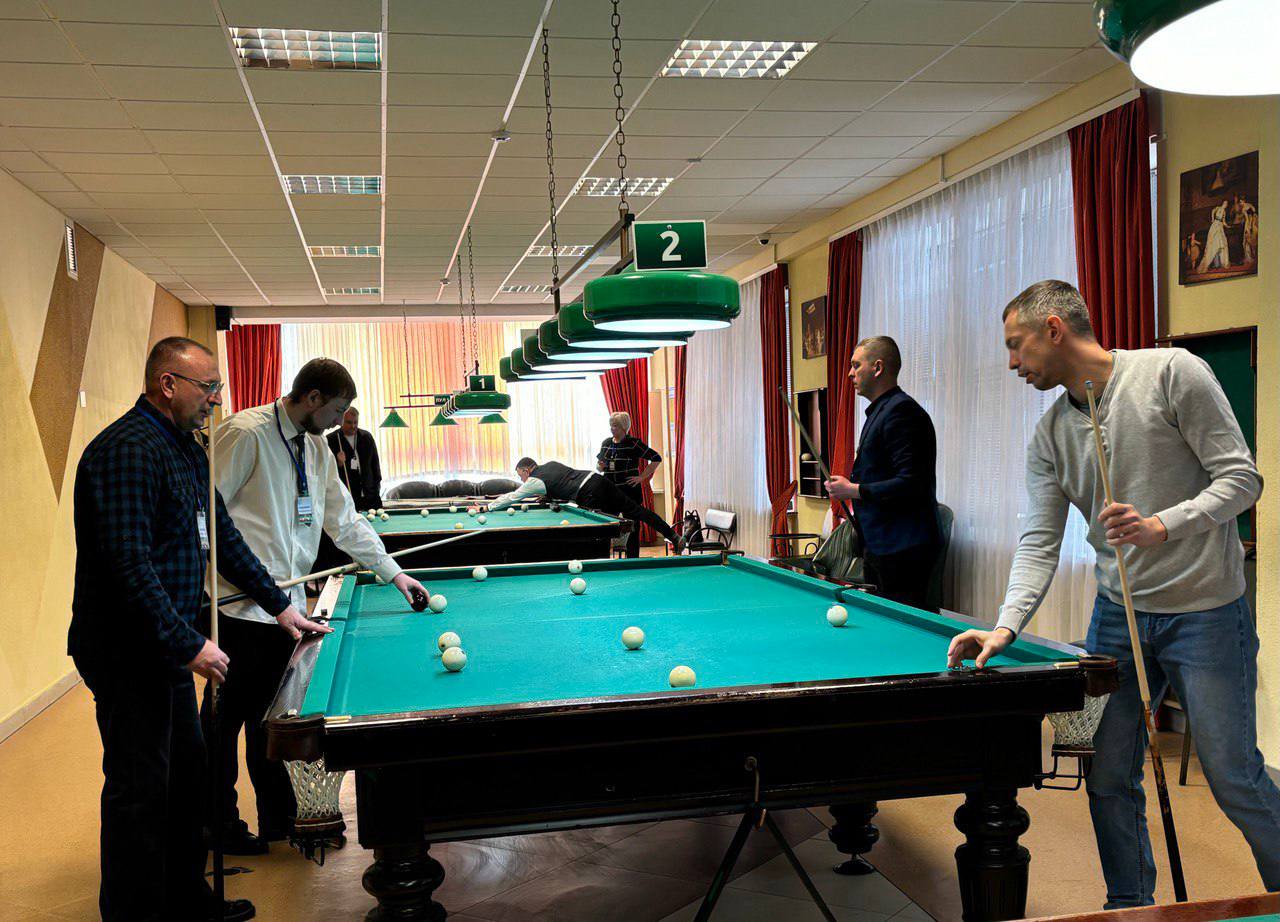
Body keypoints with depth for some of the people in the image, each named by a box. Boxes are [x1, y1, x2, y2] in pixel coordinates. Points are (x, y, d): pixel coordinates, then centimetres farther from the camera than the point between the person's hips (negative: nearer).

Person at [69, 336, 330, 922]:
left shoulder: (186, 450, 12)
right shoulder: (129, 451, -20)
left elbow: (223, 536, 18)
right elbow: (128, 565, -26)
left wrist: (278, 605, 17)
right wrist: (187, 645, -24)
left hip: (169, 646, 10)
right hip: (127, 652, -10)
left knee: (186, 769, 17)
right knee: (140, 789, 0)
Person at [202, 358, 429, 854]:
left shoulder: (318, 451, 12)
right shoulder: (246, 433, -12)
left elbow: (345, 521, 18)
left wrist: (393, 571, 15)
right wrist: (233, 570, -19)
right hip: (240, 606, -7)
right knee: (227, 714, 4)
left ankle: (278, 818, 25)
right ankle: (219, 825, 19)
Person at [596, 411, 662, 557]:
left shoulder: (633, 444, -7)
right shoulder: (606, 443, 10)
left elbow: (656, 458, -7)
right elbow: (599, 466, 23)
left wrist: (642, 477, -10)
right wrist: (600, 466, -2)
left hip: (630, 491, -5)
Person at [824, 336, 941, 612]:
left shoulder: (900, 411, -15)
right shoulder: (880, 411, 19)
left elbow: (911, 484, -23)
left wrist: (854, 490, -16)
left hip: (902, 550, -11)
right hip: (879, 545, 11)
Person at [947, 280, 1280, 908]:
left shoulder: (1171, 372, -11)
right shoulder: (1049, 437, 3)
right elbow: (1039, 543, -1)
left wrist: (1163, 526, -25)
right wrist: (1006, 626, -14)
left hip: (1206, 612, -5)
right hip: (1117, 616, 5)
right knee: (1108, 776, 7)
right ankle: (1129, 906, 26)